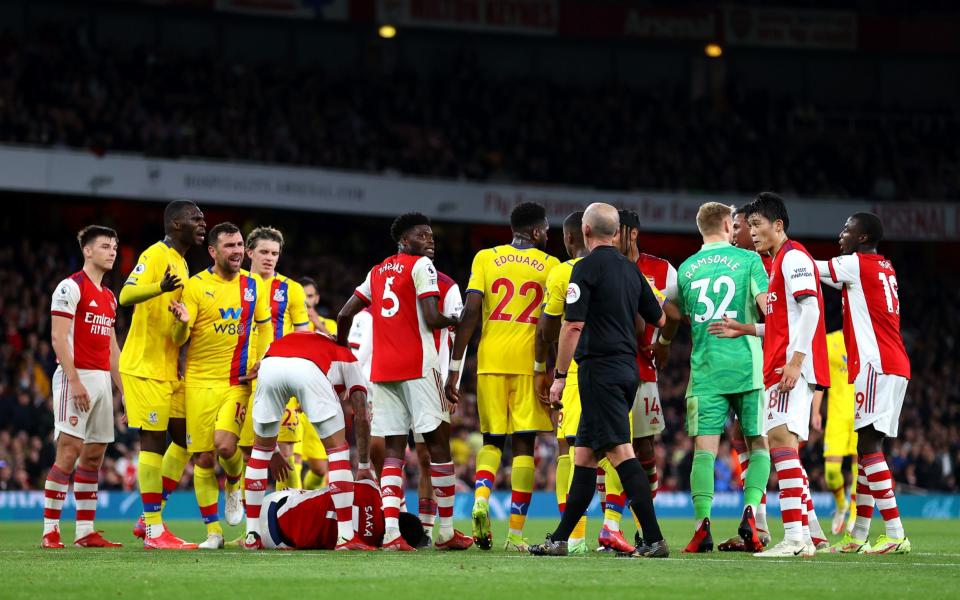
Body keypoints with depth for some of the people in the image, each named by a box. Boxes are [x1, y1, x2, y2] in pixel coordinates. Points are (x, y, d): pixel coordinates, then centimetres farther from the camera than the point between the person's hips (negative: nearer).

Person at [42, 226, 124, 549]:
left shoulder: (109, 296, 19)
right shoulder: (71, 287, -7)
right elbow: (58, 337, -14)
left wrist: (124, 389, 18)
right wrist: (74, 380, -21)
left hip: (102, 379, 8)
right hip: (77, 377, -8)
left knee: (94, 456, 7)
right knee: (69, 451, -13)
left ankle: (85, 531, 9)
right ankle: (50, 531, -12)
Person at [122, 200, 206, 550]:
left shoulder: (181, 263, 17)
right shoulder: (156, 255, -12)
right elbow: (126, 296, -27)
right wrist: (161, 287, -43)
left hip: (169, 368, 10)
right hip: (145, 366, -10)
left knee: (184, 439, 10)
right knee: (154, 442, -7)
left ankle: (149, 519, 16)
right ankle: (153, 530, -3)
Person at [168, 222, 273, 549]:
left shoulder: (253, 285, 5)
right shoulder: (196, 286, -5)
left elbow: (265, 327, 16)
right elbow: (179, 339, -6)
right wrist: (182, 322, -29)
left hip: (240, 381, 1)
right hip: (201, 382, -1)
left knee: (225, 444, -20)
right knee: (203, 458, -1)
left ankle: (234, 486, 14)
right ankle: (213, 531, 9)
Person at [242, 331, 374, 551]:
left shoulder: (279, 342, 45)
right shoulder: (346, 358, 36)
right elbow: (361, 415, 27)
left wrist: (273, 450, 53)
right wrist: (364, 465, 34)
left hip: (270, 367, 3)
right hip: (308, 370, -3)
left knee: (260, 449, 23)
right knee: (337, 449, 12)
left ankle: (252, 536, 24)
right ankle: (345, 537, 6)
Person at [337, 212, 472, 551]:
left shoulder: (377, 272, 19)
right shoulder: (421, 266, -2)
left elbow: (345, 314, 19)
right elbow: (432, 319, -12)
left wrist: (341, 347, 35)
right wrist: (454, 322, 9)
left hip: (382, 369, 6)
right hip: (417, 366, -6)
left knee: (393, 449, 3)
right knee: (437, 441, 2)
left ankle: (391, 532, -12)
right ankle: (447, 531, 5)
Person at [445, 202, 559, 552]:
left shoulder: (485, 258, 7)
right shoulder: (550, 266, 4)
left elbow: (470, 313, -1)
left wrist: (454, 368, 0)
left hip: (490, 360, 2)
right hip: (529, 362, -2)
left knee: (492, 440, 14)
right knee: (523, 444, 3)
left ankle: (481, 499, -15)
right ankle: (516, 533, 0)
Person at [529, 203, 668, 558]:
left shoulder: (587, 268, -9)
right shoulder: (630, 269, 13)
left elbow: (573, 326, -14)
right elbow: (658, 320, 20)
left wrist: (559, 376, -9)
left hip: (600, 369, -8)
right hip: (628, 367, 8)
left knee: (621, 453, -12)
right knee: (584, 456, 13)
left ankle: (654, 539, -19)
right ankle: (560, 539, 16)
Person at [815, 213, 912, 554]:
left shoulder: (857, 264, -6)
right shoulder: (884, 268, 19)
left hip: (875, 364, -9)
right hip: (896, 364, 9)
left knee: (869, 445, -13)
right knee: (867, 446, 12)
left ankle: (896, 535, -21)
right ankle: (858, 536, 14)